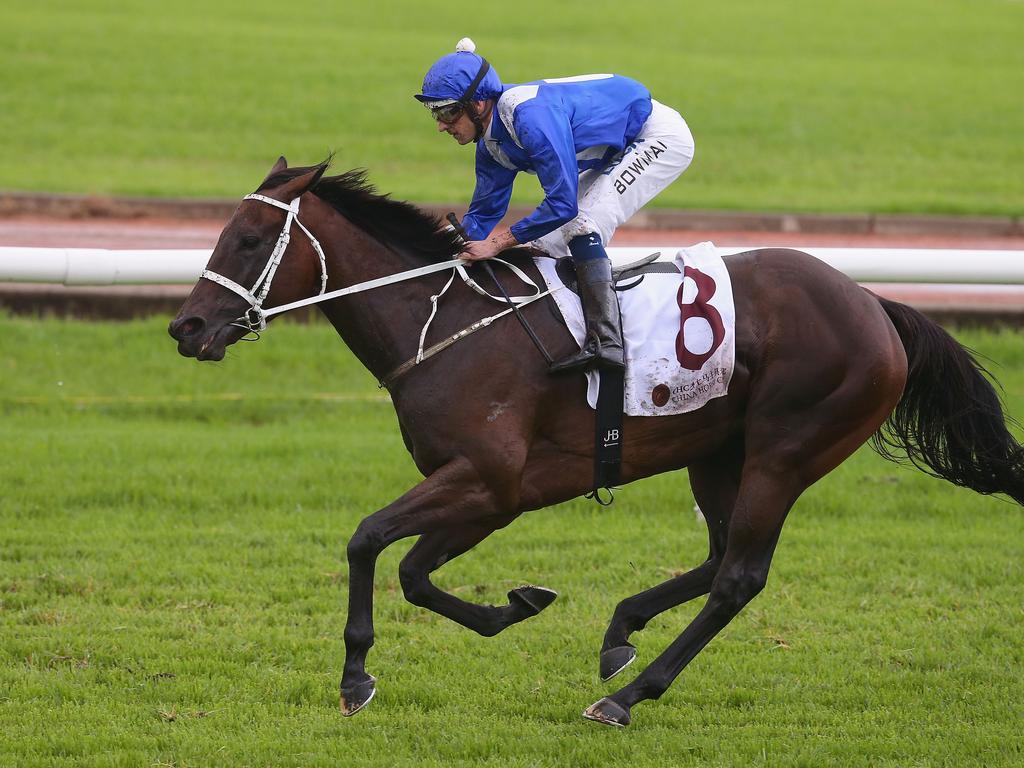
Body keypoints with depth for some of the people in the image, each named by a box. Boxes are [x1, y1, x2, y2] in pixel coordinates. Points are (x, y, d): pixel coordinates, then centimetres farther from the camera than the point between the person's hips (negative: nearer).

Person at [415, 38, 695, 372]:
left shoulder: (531, 115, -34)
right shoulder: (491, 144, -4)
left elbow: (563, 204, -33)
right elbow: (483, 214, 10)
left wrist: (498, 242, -28)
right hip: (619, 149, 10)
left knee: (581, 225, -24)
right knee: (545, 241, 8)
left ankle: (605, 342, -31)